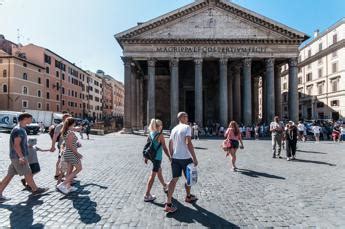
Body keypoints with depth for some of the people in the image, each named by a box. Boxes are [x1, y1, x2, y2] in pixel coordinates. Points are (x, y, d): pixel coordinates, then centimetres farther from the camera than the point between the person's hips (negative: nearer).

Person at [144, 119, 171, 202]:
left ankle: (165, 186, 47)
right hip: (157, 157, -8)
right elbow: (164, 148, -15)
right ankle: (147, 195, 6)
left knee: (159, 171, 25)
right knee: (153, 175, 0)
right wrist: (169, 157, -4)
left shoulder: (150, 134, 4)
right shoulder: (160, 135, -16)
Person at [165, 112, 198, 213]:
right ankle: (188, 197, 38)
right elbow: (188, 143, -22)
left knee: (174, 179, 7)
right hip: (185, 158, -6)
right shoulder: (186, 127, -12)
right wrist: (194, 158, -19)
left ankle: (168, 204, 3)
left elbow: (170, 144, 13)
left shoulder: (174, 129, 10)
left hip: (175, 158, 6)